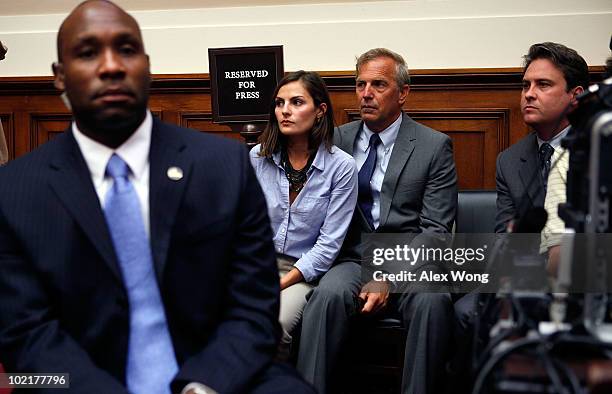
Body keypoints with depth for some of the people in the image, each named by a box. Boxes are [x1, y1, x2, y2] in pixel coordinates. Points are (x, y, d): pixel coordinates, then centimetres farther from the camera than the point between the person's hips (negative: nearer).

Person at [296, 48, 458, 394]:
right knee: (328, 294, -31)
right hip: (353, 259, 2)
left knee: (433, 300, -33)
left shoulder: (434, 146, 4)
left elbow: (435, 229, -2)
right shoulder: (339, 139, 12)